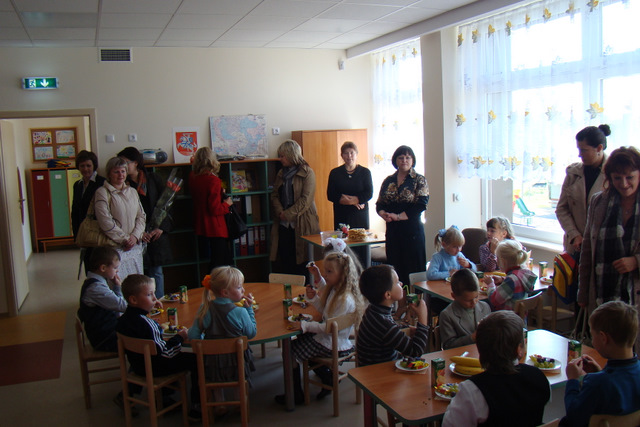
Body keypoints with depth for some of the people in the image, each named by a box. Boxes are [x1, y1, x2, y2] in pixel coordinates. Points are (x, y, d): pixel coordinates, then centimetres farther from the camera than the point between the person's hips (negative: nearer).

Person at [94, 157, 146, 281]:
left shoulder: (132, 192, 15)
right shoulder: (102, 192, -4)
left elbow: (141, 216, 12)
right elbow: (105, 222, -11)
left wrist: (135, 236, -4)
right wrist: (124, 239, -10)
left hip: (135, 246, 6)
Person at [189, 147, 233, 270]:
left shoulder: (192, 177, 2)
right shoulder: (213, 180, -19)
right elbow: (215, 209, -20)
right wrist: (227, 204, -3)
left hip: (200, 227, 7)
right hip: (215, 229, -7)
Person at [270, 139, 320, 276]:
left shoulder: (307, 173, -3)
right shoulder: (281, 174, 17)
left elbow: (306, 199, -11)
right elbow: (274, 195, 14)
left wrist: (288, 214, -12)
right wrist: (280, 212, -5)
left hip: (302, 223, -5)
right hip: (283, 224, 5)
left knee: (301, 259, -4)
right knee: (285, 260, 2)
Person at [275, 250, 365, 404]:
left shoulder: (345, 300, -29)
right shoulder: (334, 290, 1)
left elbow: (330, 328, -27)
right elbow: (324, 310, 13)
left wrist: (305, 325, -24)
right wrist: (313, 297, -3)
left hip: (332, 345, -10)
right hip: (327, 339, 10)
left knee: (290, 349, -2)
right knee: (301, 339, 23)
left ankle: (296, 395, 15)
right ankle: (327, 378, 24)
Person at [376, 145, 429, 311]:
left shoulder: (419, 180, -2)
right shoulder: (388, 181, 12)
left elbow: (421, 205, -12)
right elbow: (379, 204, 12)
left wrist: (398, 216, -17)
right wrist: (384, 214, -10)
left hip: (412, 230, -4)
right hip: (392, 230, 5)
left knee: (413, 268, -3)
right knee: (395, 268, 7)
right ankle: (400, 308, 16)